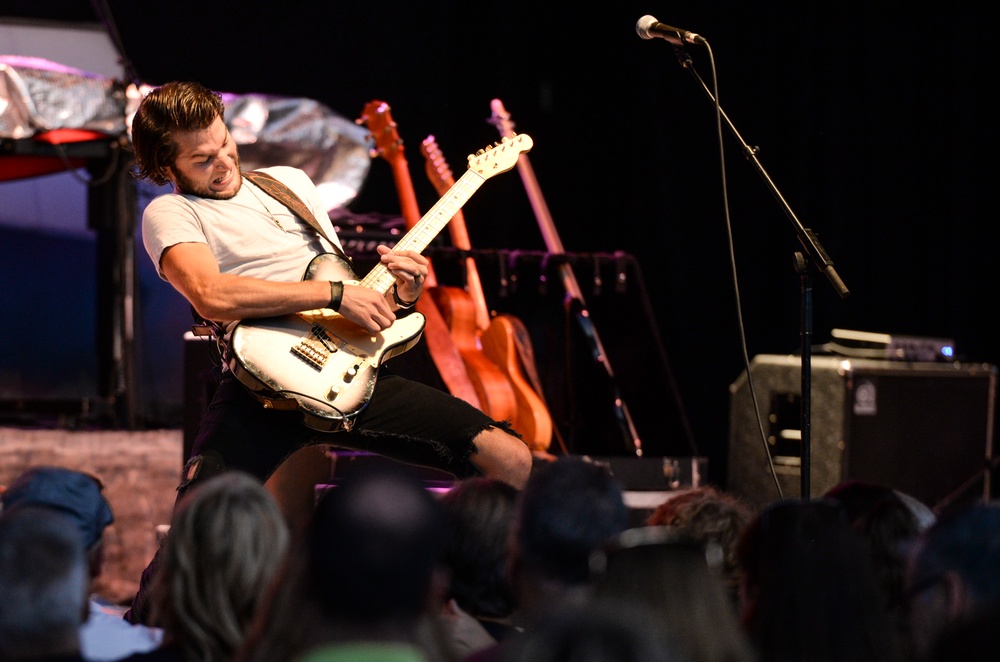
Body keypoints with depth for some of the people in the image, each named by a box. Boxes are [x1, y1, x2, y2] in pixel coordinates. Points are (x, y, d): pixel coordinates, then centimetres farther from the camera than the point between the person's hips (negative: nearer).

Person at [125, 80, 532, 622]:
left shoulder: (291, 182, 24)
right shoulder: (170, 214, 3)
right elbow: (211, 295, -18)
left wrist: (397, 293, 7)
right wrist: (336, 293, -16)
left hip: (347, 373, 5)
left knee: (512, 461, -6)